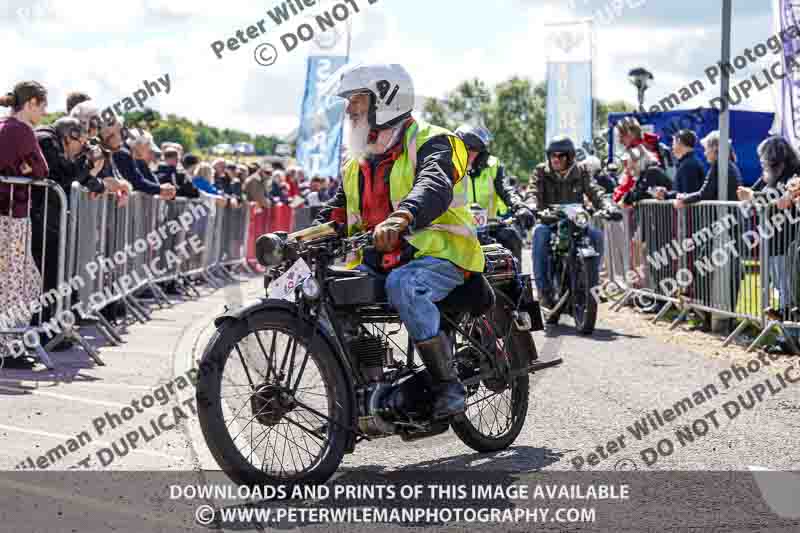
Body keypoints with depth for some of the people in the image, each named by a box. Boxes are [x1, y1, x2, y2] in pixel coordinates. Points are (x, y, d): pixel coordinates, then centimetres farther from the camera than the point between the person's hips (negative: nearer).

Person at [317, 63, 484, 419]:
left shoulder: (430, 142, -7)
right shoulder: (356, 164, 18)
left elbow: (435, 187, -29)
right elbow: (335, 212, 17)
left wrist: (400, 218, -50)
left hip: (438, 254, -7)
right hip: (377, 260, 7)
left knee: (403, 285, -38)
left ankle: (448, 385, -26)